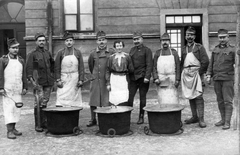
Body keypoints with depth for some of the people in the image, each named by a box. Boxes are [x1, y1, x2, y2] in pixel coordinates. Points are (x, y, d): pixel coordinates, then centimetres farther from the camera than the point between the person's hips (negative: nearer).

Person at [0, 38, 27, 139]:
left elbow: (23, 75, 13)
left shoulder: (21, 60, 11)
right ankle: (9, 131, -9)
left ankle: (13, 128, 19)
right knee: (9, 109, -8)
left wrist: (25, 87, 7)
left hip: (18, 90, 5)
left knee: (17, 109, 7)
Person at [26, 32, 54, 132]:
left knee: (45, 103, 9)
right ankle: (37, 125, -1)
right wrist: (32, 81, -19)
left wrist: (52, 74, 17)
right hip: (38, 83, -4)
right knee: (38, 103, -7)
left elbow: (53, 64, 28)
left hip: (48, 82, 4)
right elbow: (28, 69, -8)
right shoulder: (32, 54, -2)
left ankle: (44, 122, 17)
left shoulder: (48, 53, 12)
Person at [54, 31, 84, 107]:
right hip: (63, 80, -1)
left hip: (75, 80, 1)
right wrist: (58, 80, -6)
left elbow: (81, 67, 5)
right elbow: (56, 67, 2)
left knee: (74, 103, 3)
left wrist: (81, 80, -3)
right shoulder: (60, 53, 3)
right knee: (60, 101, -8)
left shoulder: (78, 52, 5)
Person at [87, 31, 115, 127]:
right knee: (93, 102, 6)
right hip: (95, 80, 2)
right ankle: (93, 120, 20)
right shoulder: (93, 53, 4)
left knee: (106, 102, 0)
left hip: (107, 80, -2)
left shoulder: (111, 52, -2)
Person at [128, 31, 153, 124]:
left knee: (142, 97, 4)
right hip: (133, 77, 4)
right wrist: (128, 75, 11)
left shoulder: (146, 50, -1)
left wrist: (147, 77, -17)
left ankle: (141, 117, 12)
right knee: (129, 96, -3)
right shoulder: (132, 50, 14)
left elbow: (149, 65, -8)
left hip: (142, 77, -4)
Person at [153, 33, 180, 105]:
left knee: (173, 100, -4)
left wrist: (177, 79, -5)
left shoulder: (174, 52, 7)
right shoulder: (157, 53, 9)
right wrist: (155, 78, -7)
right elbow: (154, 67, 6)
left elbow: (178, 66, 4)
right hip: (161, 81, 1)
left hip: (172, 80, 0)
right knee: (162, 101, 0)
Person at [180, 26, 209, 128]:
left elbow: (205, 61, -6)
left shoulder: (199, 47, 2)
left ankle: (201, 119, -8)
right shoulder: (183, 49, 16)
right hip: (186, 74, 5)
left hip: (196, 74, -5)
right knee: (190, 96, 8)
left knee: (198, 96, -10)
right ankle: (194, 117, 17)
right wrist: (183, 72, 7)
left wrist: (200, 73, -9)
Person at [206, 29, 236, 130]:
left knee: (227, 101, -4)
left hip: (228, 79, -5)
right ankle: (223, 119, 22)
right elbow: (211, 63, 16)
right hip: (216, 79, 5)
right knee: (220, 101, 11)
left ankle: (227, 122, 0)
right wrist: (209, 75, 6)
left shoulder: (232, 49, -1)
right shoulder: (215, 50, 13)